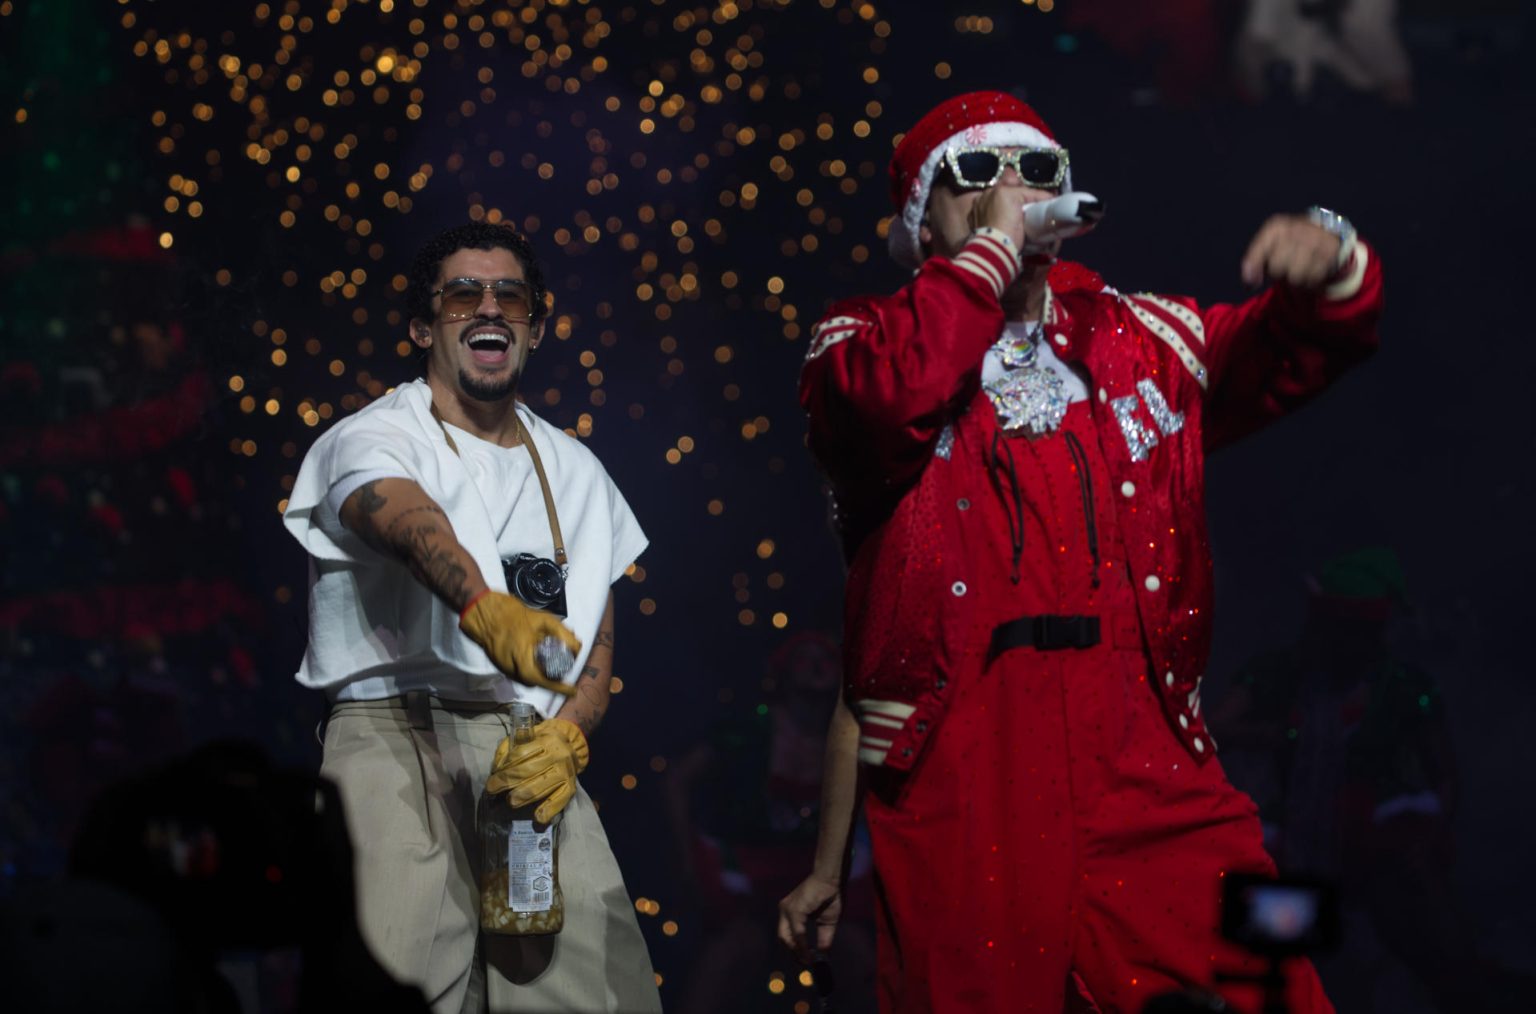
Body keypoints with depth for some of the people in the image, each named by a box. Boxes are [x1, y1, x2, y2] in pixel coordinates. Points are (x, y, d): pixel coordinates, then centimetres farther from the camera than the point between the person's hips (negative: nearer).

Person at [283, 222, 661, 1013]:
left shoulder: (574, 471, 20)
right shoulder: (370, 441, 1)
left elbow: (596, 643, 16)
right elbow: (411, 520, -23)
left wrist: (567, 736, -7)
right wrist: (484, 609, -44)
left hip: (534, 759, 5)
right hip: (399, 738, -5)